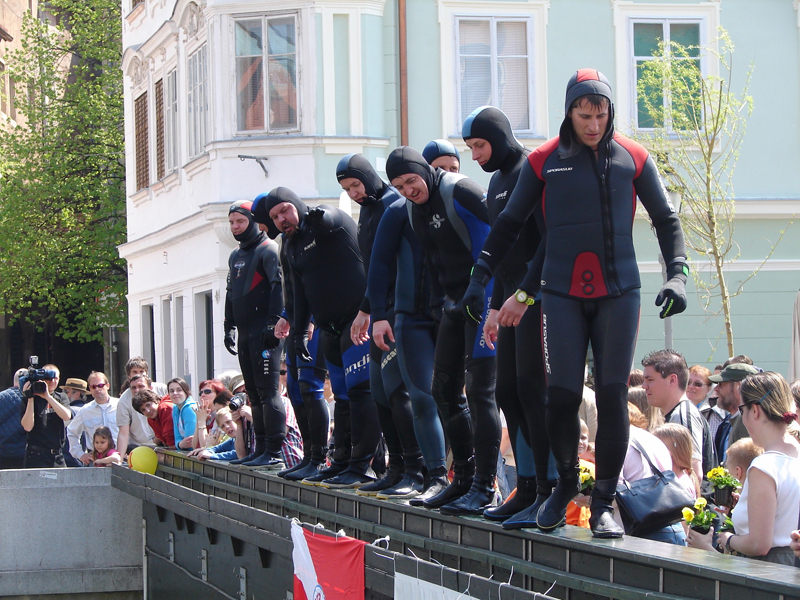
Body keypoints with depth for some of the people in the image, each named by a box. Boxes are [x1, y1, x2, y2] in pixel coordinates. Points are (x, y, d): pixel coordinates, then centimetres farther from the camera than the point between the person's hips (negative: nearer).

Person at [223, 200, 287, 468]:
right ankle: (261, 449, 13)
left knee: (268, 391, -12)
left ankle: (274, 453, -14)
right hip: (245, 333, 9)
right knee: (254, 393, 10)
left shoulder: (267, 250, -6)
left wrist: (273, 323, -21)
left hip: (264, 333, -9)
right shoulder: (235, 256, 21)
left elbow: (278, 286, -15)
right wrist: (229, 326, 21)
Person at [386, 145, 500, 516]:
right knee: (445, 389, 9)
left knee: (479, 391, -11)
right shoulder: (411, 208, 9)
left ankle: (484, 488, -9)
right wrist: (447, 300, 18)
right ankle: (464, 477, 18)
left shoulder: (459, 192, -16)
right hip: (455, 304, 9)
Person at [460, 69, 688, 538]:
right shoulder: (545, 161, 3)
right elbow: (510, 224, 12)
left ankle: (604, 500, 4)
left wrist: (677, 274, -1)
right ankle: (566, 483, 16)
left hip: (618, 292, 0)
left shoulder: (633, 158, 4)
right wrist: (481, 275, 8)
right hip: (562, 293, 0)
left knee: (612, 395, -4)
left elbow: (666, 219, 11)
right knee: (563, 394, -6)